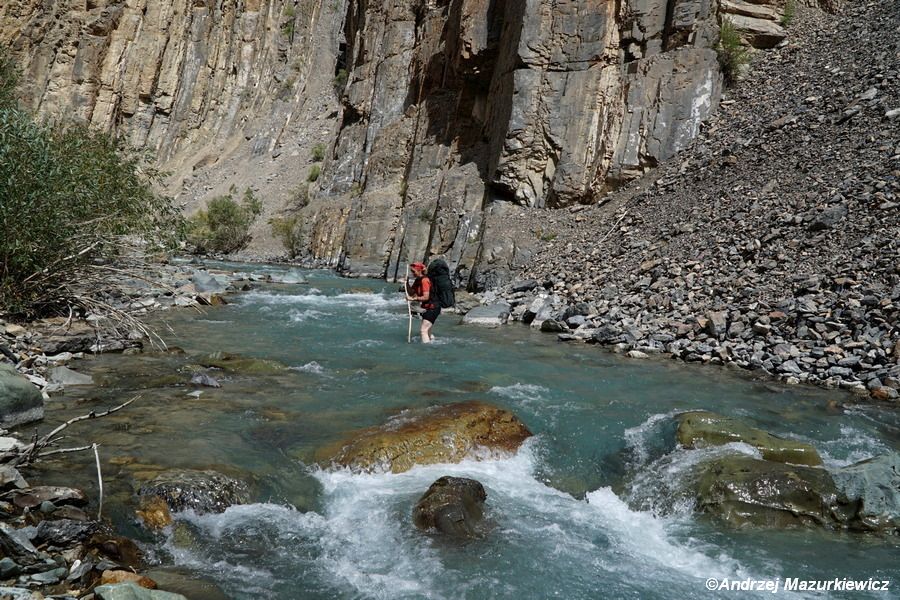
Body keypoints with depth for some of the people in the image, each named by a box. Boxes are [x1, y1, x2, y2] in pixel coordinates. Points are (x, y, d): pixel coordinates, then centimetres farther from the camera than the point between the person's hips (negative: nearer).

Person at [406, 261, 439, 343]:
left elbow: (426, 297, -25)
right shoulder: (418, 280, 9)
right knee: (427, 331, 20)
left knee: (424, 331, -15)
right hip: (428, 308, 10)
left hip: (432, 308, -10)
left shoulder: (424, 280, -20)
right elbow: (411, 293, 9)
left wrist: (413, 299, -27)